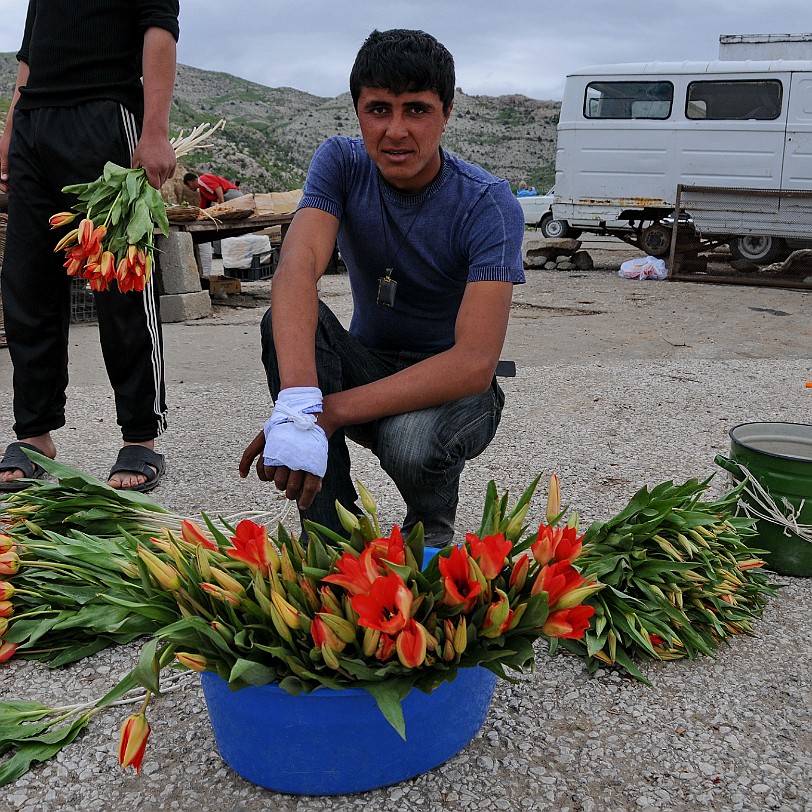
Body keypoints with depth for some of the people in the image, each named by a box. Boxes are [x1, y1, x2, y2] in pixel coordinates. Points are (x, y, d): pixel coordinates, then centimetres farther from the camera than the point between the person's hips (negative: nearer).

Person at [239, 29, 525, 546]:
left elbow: (476, 363, -31)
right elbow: (298, 266, -30)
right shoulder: (342, 164, -11)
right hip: (369, 365, 3)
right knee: (288, 319, -26)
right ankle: (331, 533, -17)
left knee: (408, 441, -37)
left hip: (451, 386, -3)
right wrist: (297, 405, -49)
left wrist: (331, 412, -40)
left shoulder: (490, 206, -21)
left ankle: (434, 522, 2)